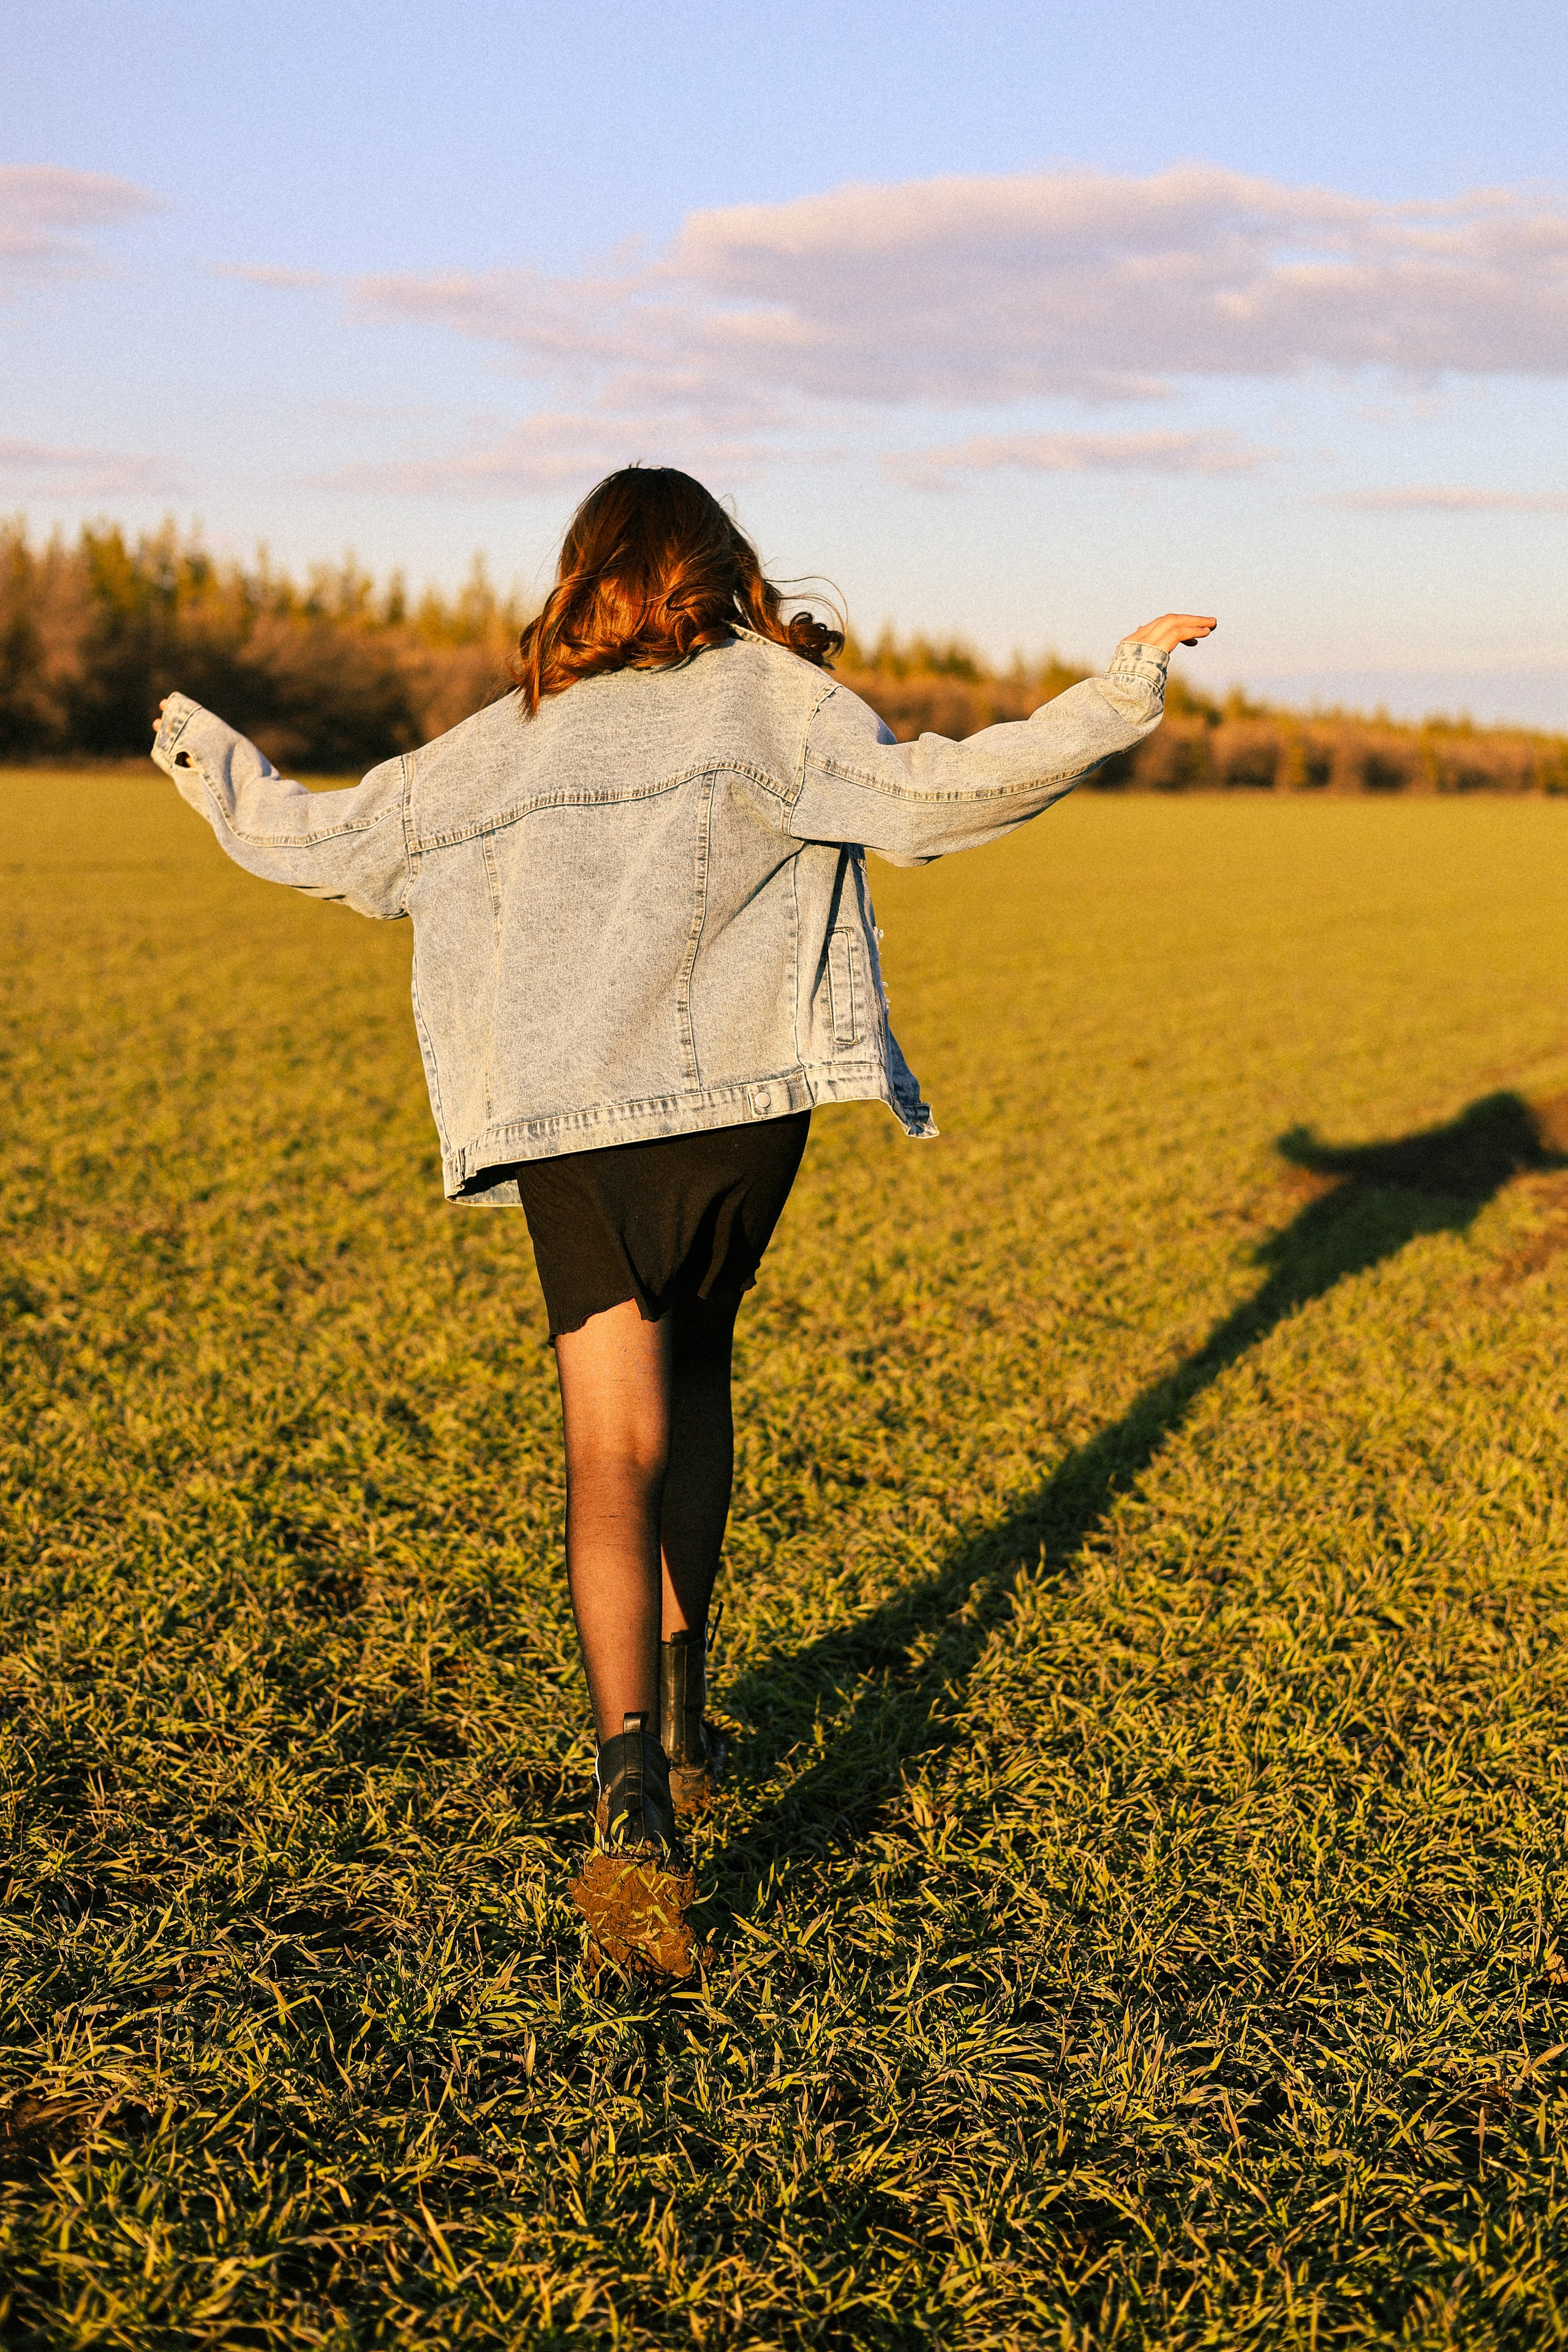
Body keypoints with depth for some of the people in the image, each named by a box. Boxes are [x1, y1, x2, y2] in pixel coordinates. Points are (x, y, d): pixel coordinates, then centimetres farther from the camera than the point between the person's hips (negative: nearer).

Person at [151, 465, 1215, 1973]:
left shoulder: (515, 734, 15)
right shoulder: (773, 693, 8)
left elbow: (336, 842, 18)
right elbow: (924, 794, -6)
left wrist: (217, 770, 37)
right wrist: (1122, 693, -2)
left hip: (565, 1121, 0)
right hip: (738, 1098, 0)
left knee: (617, 1445, -5)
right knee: (693, 1364, 24)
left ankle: (633, 1795, -22)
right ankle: (679, 1719, 27)